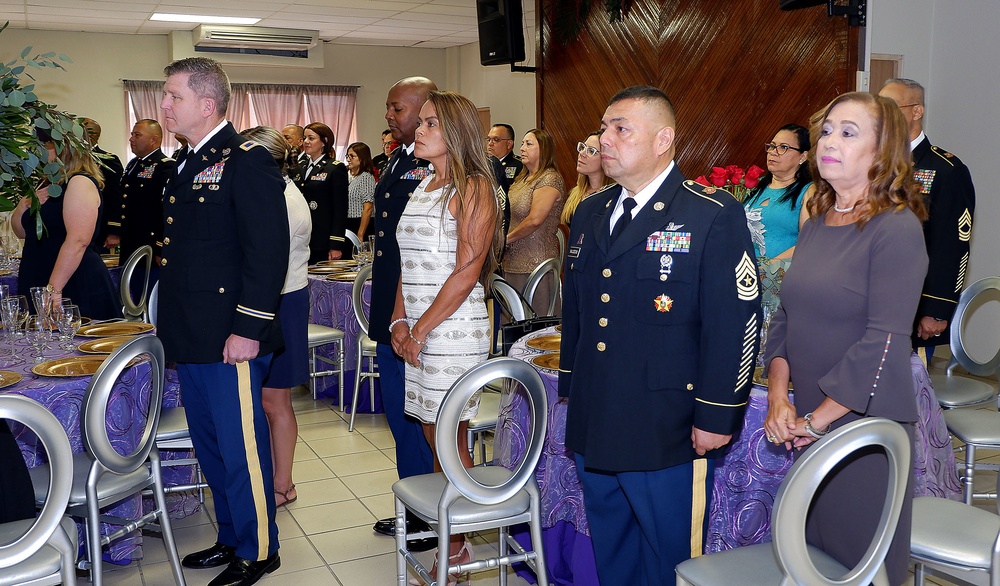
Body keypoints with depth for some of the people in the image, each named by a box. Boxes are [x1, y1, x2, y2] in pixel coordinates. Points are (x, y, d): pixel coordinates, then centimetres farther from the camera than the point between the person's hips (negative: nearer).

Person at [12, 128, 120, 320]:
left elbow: (78, 241, -24)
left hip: (76, 288, -9)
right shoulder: (49, 185, 16)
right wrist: (23, 206, 2)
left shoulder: (80, 183, -13)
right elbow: (22, 231, 23)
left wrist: (53, 289, -27)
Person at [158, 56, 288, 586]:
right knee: (210, 447, 18)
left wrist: (248, 329, -21)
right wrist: (168, 322, 19)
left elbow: (269, 251, -19)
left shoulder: (246, 161, -13)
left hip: (230, 339, -9)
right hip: (191, 339, 9)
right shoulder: (187, 165, 16)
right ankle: (231, 539, 34)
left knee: (241, 448, 2)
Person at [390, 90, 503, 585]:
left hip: (453, 329, -7)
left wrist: (422, 328, -14)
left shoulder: (473, 189, -9)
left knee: (450, 440, 1)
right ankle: (446, 536, 24)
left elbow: (466, 271, -15)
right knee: (434, 438, 12)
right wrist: (400, 320, 3)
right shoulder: (423, 187, 15)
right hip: (417, 332, 7)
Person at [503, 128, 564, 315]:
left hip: (534, 265, -8)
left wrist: (506, 238, -9)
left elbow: (535, 219, -20)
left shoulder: (550, 179, -11)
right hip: (513, 263, 9)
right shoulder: (522, 179, 17)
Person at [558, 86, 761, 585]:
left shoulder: (714, 216, -11)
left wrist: (716, 417, -14)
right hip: (592, 431, 7)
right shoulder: (589, 214, 11)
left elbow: (735, 322, -13)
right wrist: (571, 390, 18)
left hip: (668, 437, -6)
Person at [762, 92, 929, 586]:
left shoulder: (897, 229, -13)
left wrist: (816, 420, -15)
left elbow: (882, 344, -19)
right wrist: (778, 398, -2)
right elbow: (785, 318, 11)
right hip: (809, 429, 6)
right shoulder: (815, 225, 9)